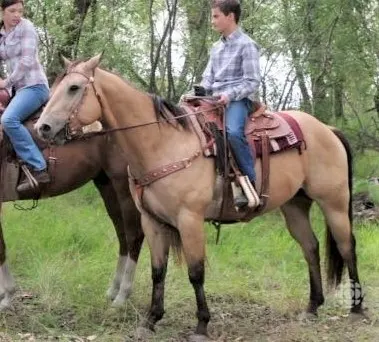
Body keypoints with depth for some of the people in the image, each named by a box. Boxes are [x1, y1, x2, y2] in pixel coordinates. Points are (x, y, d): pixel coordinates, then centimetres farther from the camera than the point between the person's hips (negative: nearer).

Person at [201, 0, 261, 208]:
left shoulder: (246, 45, -4)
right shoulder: (216, 47, 19)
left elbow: (252, 82, -9)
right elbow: (208, 77, 21)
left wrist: (229, 95, -22)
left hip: (238, 99, -8)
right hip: (215, 99, 8)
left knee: (233, 132, -35)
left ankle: (251, 185, -29)